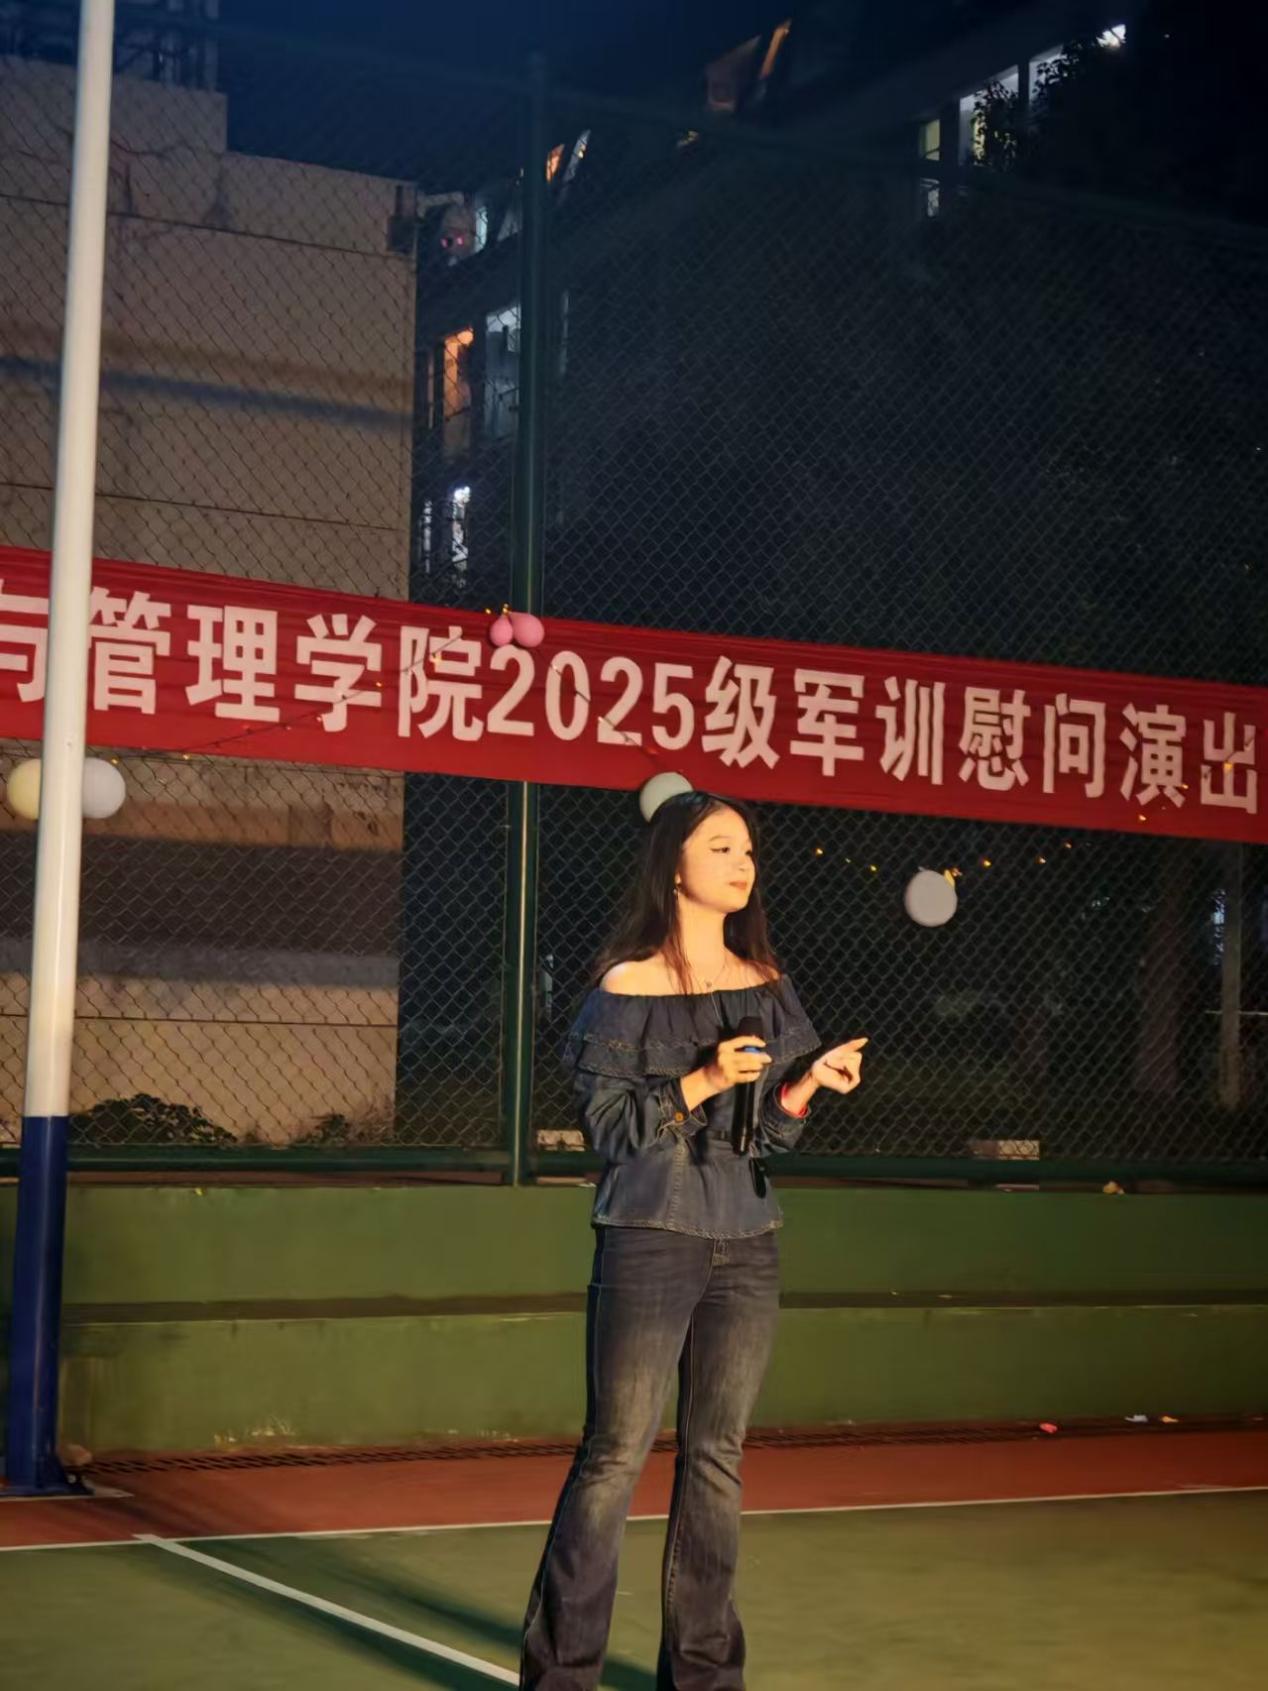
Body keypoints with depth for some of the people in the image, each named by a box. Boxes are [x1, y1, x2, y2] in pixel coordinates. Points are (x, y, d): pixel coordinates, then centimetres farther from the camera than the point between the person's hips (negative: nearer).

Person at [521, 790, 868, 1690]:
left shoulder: (767, 989, 9)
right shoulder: (627, 988, -5)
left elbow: (767, 1136, 10)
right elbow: (608, 1125, -8)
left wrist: (808, 1084, -8)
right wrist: (700, 1085, -18)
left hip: (745, 1247, 5)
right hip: (650, 1238, -5)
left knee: (718, 1457, 8)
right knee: (617, 1453, -4)